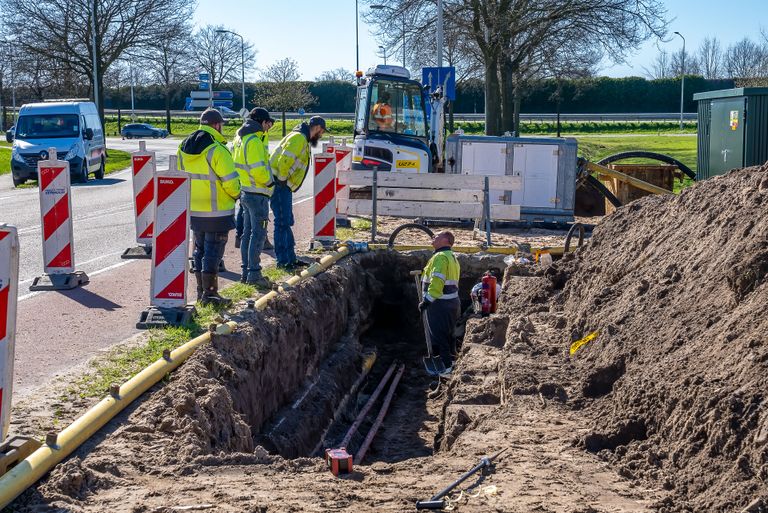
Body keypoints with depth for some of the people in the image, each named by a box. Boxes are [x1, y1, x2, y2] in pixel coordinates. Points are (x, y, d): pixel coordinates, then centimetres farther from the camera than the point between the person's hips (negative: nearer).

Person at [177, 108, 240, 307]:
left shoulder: (184, 148, 6)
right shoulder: (217, 150, -18)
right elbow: (230, 182, -17)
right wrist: (236, 194, 2)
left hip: (193, 210, 7)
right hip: (216, 212, -7)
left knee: (200, 249, 17)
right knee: (213, 251, 0)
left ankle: (201, 290, 24)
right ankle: (209, 294, 2)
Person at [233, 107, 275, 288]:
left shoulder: (241, 138, 13)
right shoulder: (254, 141, -18)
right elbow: (258, 169, -24)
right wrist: (270, 182, -8)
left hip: (245, 191, 10)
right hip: (257, 194, -10)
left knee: (248, 232, 14)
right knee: (258, 234, -6)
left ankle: (246, 271, 20)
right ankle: (254, 273, -6)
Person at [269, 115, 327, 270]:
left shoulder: (303, 139, 20)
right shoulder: (298, 138, -14)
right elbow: (284, 160, -25)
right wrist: (282, 180, -16)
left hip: (284, 187, 11)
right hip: (280, 186, -11)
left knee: (287, 222, 15)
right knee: (282, 223, -7)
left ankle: (291, 258, 22)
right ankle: (282, 260, -4)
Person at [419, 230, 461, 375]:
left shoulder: (440, 257, -17)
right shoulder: (452, 257, 17)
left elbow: (437, 281, -26)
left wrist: (427, 300, -26)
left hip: (440, 304, -10)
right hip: (451, 302, 10)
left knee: (439, 336, -3)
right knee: (447, 336, 18)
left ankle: (446, 367, 0)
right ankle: (449, 362, 26)